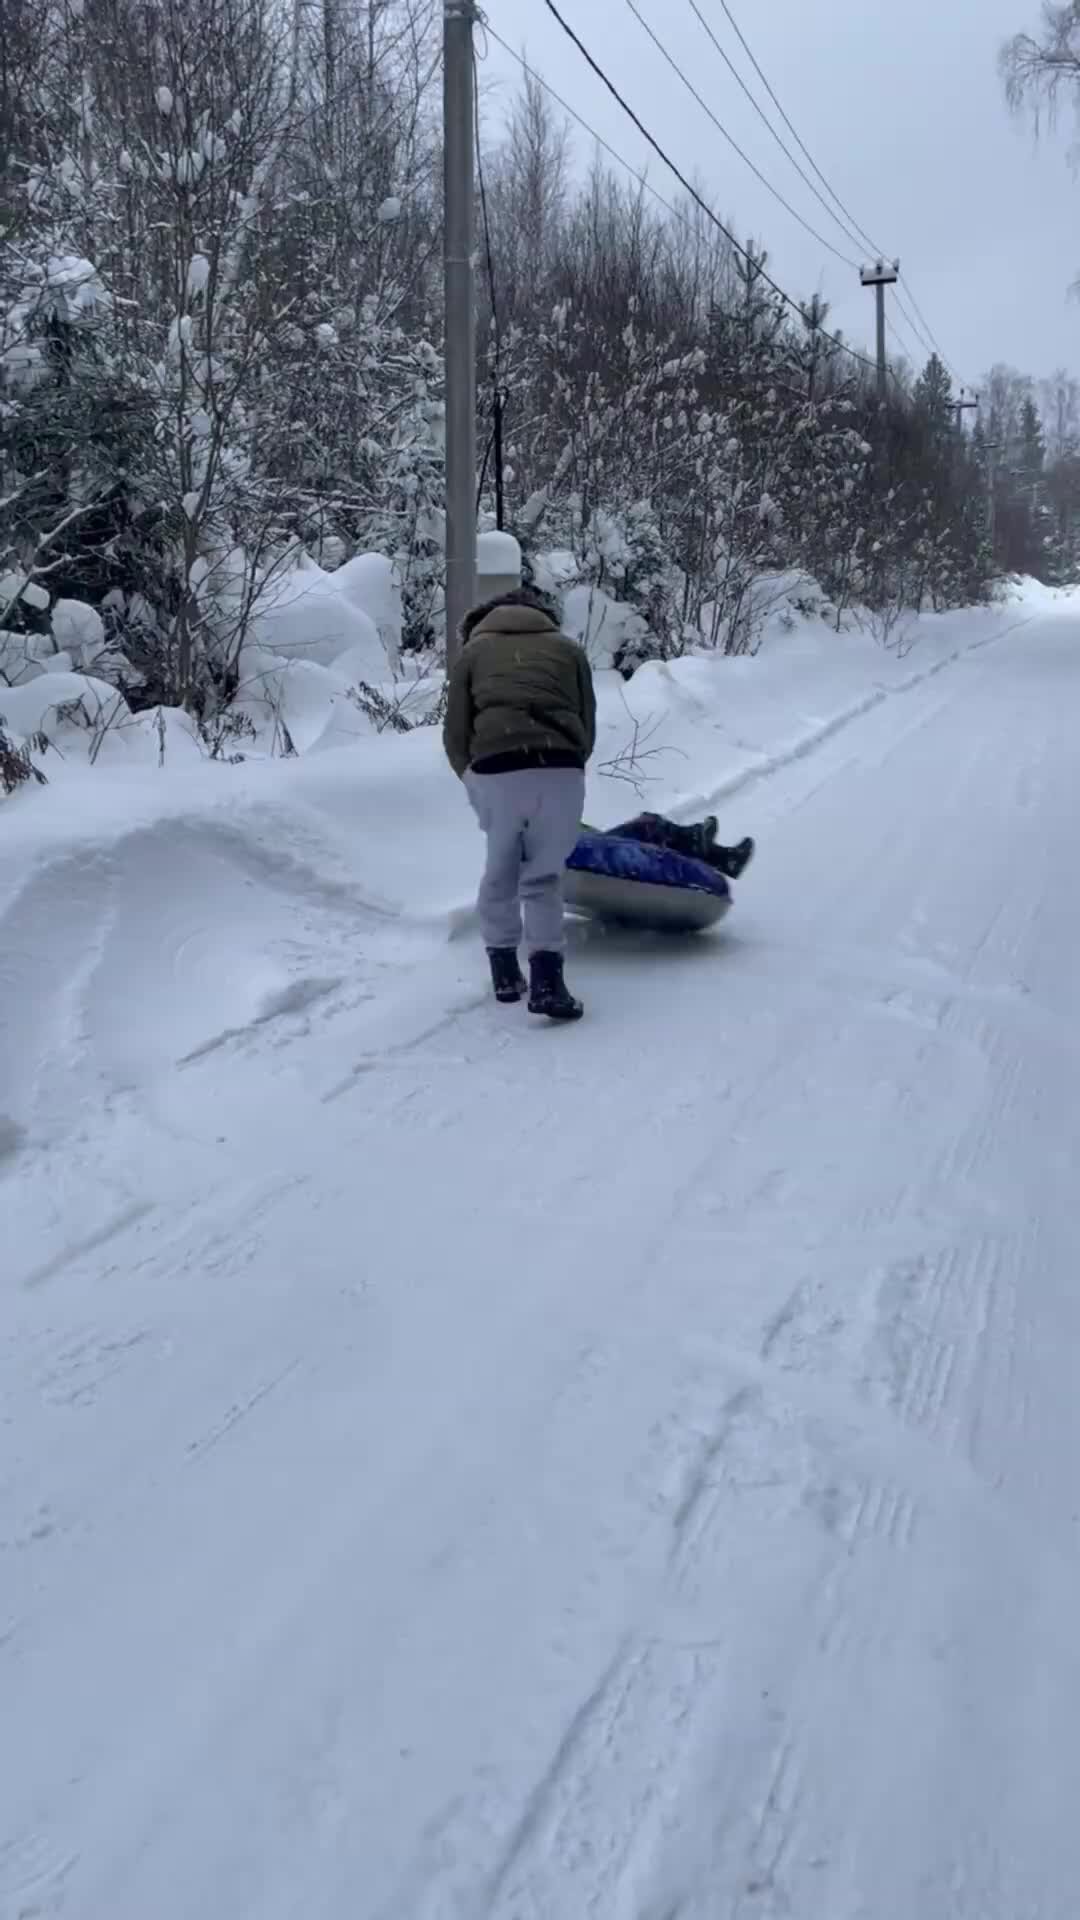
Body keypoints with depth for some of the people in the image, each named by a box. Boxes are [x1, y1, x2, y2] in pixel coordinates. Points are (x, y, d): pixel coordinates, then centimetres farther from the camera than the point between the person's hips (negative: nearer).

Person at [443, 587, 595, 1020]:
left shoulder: (474, 649, 22)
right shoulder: (568, 648, 24)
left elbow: (455, 733, 17)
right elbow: (588, 727, 21)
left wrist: (472, 778, 30)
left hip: (496, 771, 0)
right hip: (562, 771, 0)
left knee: (501, 871, 20)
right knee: (543, 875, 12)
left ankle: (505, 970, 26)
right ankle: (546, 979, -1)